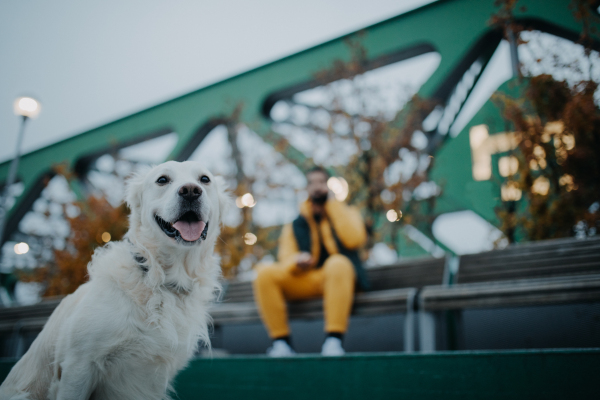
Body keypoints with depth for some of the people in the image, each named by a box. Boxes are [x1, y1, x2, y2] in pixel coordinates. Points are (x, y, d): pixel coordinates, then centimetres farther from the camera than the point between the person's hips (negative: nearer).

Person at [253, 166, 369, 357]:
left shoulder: (346, 213, 15)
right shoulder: (294, 225, 19)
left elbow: (354, 239, -8)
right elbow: (286, 257, 7)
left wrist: (331, 203, -2)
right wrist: (296, 261, -18)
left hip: (337, 276, -2)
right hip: (304, 280, 2)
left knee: (337, 262, -37)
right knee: (264, 273, -23)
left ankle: (333, 340, -38)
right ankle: (281, 341, -21)